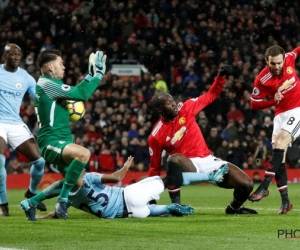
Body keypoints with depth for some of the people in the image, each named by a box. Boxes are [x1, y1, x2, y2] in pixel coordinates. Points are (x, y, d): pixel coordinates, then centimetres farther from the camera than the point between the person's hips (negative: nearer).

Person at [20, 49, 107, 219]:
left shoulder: (51, 84, 18)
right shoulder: (46, 84, -14)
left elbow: (77, 92, 28)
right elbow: (81, 94, -19)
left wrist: (91, 76, 20)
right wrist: (98, 75, -9)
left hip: (60, 142, 11)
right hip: (51, 142, -11)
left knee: (74, 182, 16)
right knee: (84, 153, -35)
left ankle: (31, 203, 25)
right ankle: (63, 201, -26)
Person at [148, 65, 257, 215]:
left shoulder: (186, 108, 0)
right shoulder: (156, 136, -7)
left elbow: (211, 96, 9)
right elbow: (155, 168, 1)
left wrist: (221, 77, -7)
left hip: (208, 161, 4)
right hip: (187, 166, -4)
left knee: (246, 185, -11)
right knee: (174, 159, -40)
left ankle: (233, 208, 23)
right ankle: (176, 205, -32)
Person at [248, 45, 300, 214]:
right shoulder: (262, 80, -14)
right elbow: (254, 104, -8)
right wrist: (273, 100, -23)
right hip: (281, 114, 2)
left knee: (281, 140, -23)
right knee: (278, 156, -4)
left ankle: (264, 187, -26)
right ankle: (285, 201, 3)